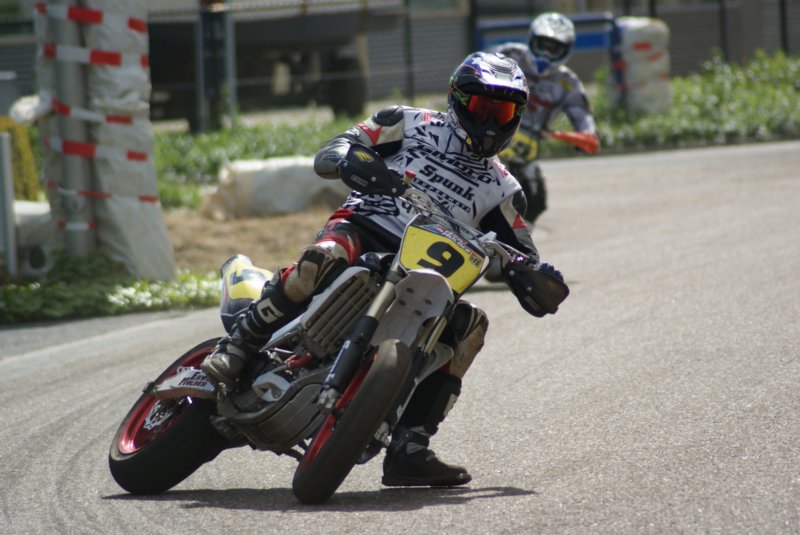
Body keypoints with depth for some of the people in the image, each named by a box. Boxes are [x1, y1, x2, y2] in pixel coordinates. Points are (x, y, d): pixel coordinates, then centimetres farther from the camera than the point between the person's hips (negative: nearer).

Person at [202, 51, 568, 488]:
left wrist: (541, 279, -8)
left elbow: (522, 259, 18)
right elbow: (326, 156, 5)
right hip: (362, 229, -4)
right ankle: (234, 351, -28)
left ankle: (408, 449, -24)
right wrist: (352, 159, -21)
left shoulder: (501, 189, 22)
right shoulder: (412, 124, 13)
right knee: (325, 257, -40)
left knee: (470, 324, -23)